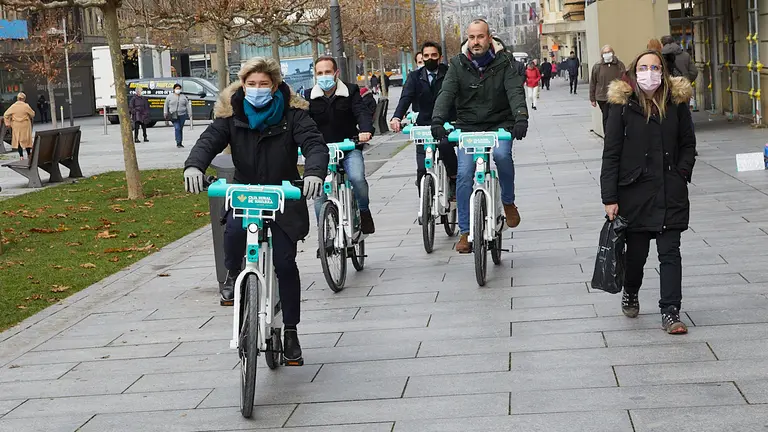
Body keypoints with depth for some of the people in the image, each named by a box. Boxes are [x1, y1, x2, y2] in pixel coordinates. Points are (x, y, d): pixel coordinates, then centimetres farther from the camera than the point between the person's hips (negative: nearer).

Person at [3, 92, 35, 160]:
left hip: (16, 126, 1)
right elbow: (32, 114, -3)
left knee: (18, 139, 7)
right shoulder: (26, 106, -11)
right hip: (25, 125, -1)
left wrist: (7, 123, 5)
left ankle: (21, 155, 4)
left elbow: (6, 114, -4)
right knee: (27, 139, 11)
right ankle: (28, 153, 19)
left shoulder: (13, 106, -5)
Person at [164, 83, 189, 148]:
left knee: (181, 129, 6)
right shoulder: (170, 97, 6)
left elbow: (187, 105, 15)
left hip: (182, 115, 3)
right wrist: (166, 114, 4)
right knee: (177, 128, -15)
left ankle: (180, 143, 14)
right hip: (174, 115, -3)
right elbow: (166, 106, 10)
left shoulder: (183, 97, 13)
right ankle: (178, 143, -16)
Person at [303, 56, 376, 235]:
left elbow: (362, 112, -11)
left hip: (349, 147, -1)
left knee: (357, 178, -26)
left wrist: (366, 130, -32)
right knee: (319, 193, -7)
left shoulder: (350, 91, 1)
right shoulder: (309, 97, 4)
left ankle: (363, 211, 3)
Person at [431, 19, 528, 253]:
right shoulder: (458, 64, -2)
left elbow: (515, 91, -19)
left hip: (499, 124, -1)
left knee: (502, 154, -31)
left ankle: (508, 202, -4)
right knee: (464, 174, -11)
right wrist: (438, 119, -32)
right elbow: (446, 93, -14)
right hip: (468, 126, 1)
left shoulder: (505, 62, -6)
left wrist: (521, 116, -38)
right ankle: (465, 232, 0)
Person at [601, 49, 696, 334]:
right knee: (636, 250, 9)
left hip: (671, 193, 1)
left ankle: (671, 312, 2)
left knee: (670, 252, -2)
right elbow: (611, 154, -5)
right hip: (635, 191, -1)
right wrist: (610, 198, -8)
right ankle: (630, 293, 38)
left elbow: (688, 144, 14)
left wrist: (682, 174, -2)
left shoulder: (676, 102, 2)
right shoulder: (622, 105, -5)